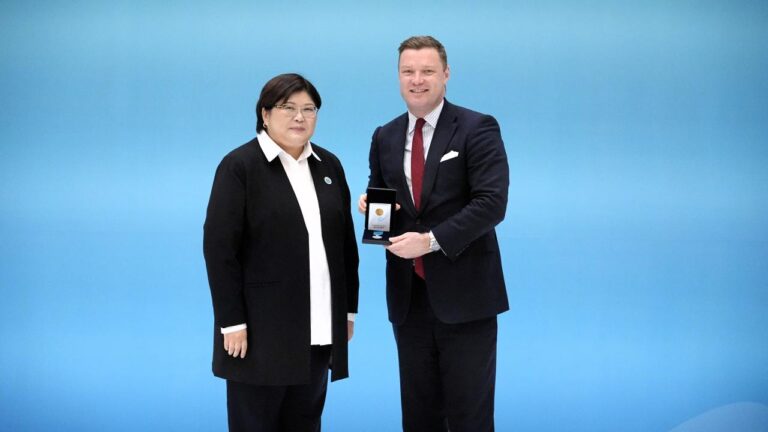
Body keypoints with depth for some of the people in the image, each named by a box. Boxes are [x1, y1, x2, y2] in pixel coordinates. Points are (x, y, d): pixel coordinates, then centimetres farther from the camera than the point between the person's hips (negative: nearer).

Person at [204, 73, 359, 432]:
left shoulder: (328, 165, 9)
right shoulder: (239, 166, -8)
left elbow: (346, 241, 12)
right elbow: (219, 248, -11)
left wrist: (349, 308, 10)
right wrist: (232, 322, -15)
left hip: (318, 326, 5)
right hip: (262, 326, -5)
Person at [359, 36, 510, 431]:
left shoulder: (477, 129, -6)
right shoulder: (385, 137, 11)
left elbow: (492, 202, -15)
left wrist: (432, 240, -22)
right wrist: (370, 205, -4)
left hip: (463, 294, -5)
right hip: (408, 295, 5)